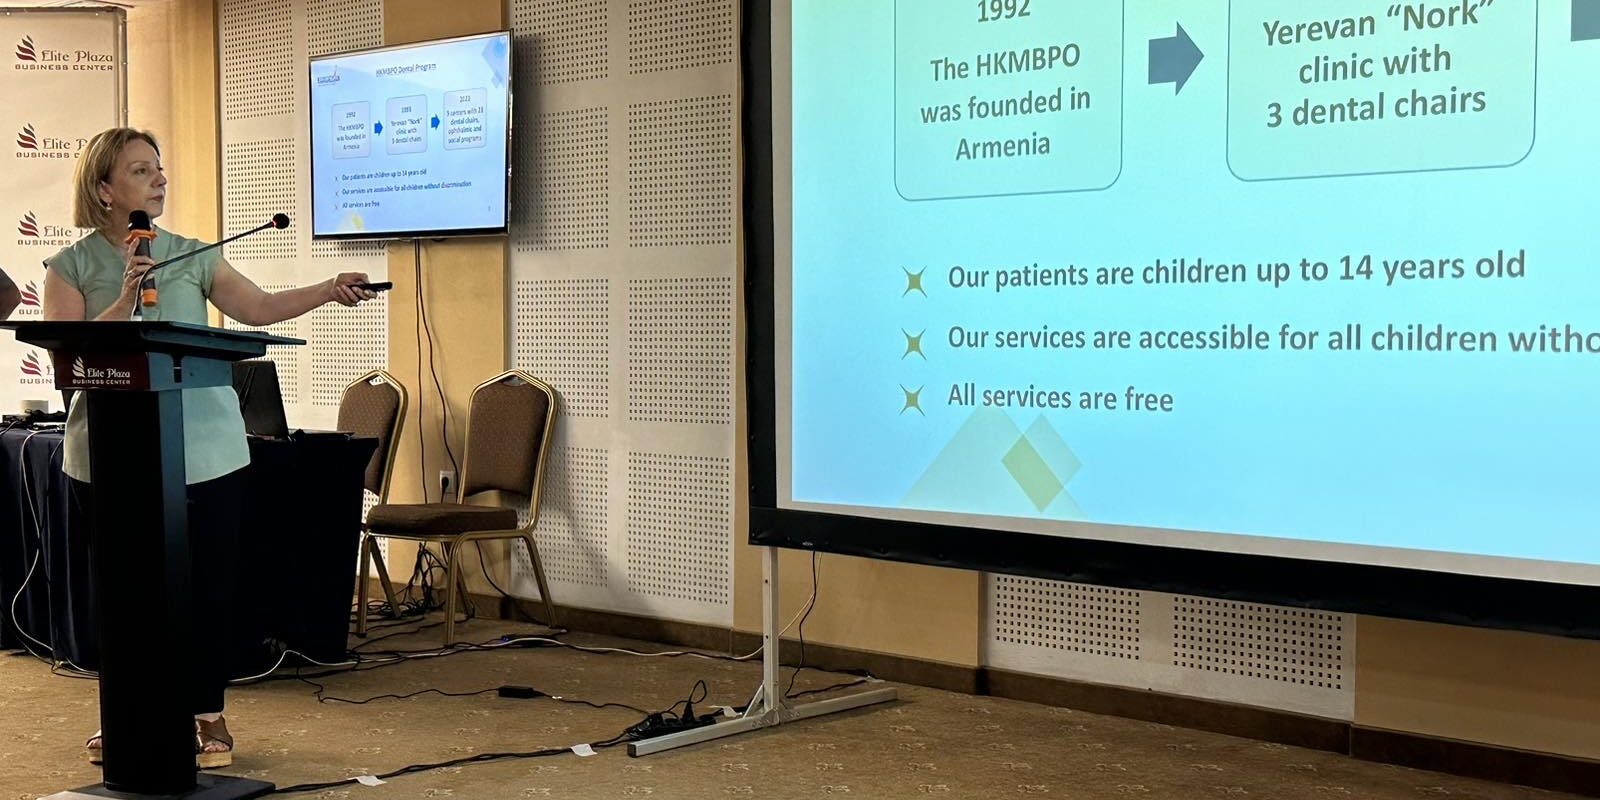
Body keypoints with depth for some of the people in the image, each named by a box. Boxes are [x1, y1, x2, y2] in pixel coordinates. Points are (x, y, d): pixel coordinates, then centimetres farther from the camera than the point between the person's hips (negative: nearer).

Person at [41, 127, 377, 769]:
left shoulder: (191, 257, 8)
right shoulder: (71, 267, 2)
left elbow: (259, 307, 3)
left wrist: (330, 290, -9)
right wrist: (125, 301, -20)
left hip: (202, 453, 1)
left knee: (206, 589, 3)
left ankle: (208, 716, 17)